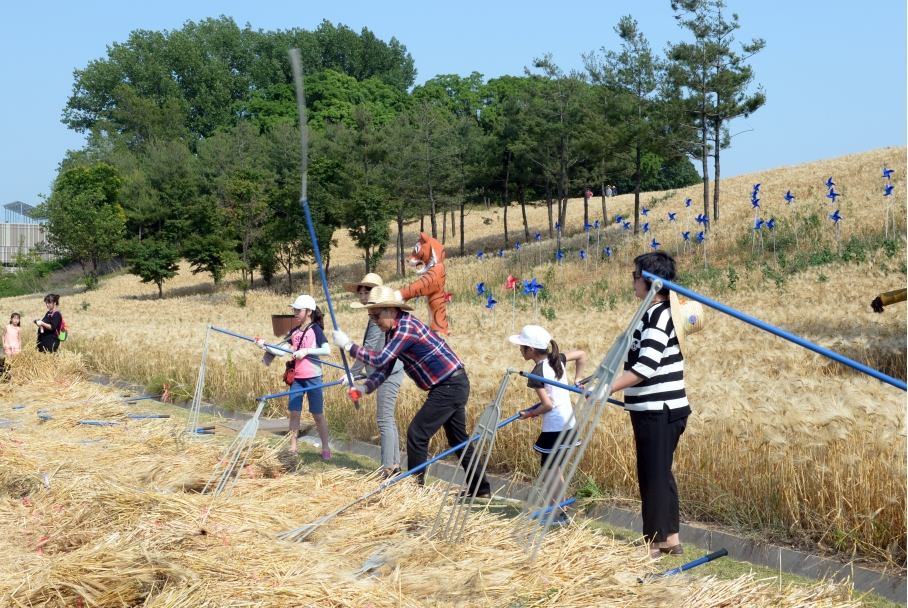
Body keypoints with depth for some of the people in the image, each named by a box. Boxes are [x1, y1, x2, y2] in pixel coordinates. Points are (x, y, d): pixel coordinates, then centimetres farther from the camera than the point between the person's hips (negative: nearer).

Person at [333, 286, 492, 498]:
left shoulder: (407, 328, -21)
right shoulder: (394, 331, 9)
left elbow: (380, 360, -25)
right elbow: (384, 368, 8)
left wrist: (347, 345, -18)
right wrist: (364, 388, -7)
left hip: (450, 387, -10)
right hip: (453, 386, 10)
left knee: (417, 434, -5)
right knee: (458, 439, 16)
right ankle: (481, 489, 22)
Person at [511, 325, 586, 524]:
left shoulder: (537, 374, -17)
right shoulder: (557, 359, 4)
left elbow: (547, 405, -19)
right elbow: (581, 355, 15)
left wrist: (529, 414, -3)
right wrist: (577, 382, 18)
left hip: (554, 426, -8)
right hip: (568, 422, 8)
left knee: (548, 467, 1)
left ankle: (559, 514, 3)